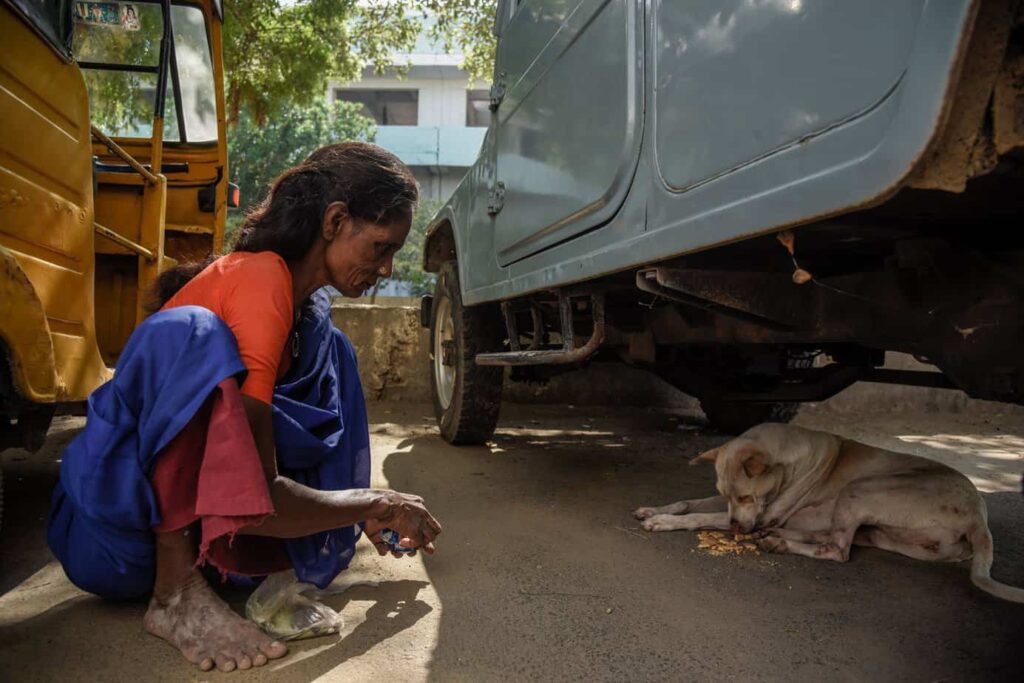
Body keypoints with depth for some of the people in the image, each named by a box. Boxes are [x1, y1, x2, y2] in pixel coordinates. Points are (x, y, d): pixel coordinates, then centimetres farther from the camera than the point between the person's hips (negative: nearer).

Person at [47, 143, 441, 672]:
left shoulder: (304, 302, 3)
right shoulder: (263, 281, -24)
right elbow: (255, 492, -29)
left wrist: (362, 510, 4)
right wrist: (375, 504, -15)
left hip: (182, 505, 9)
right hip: (113, 530, -9)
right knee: (186, 333, -32)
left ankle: (278, 568, -8)